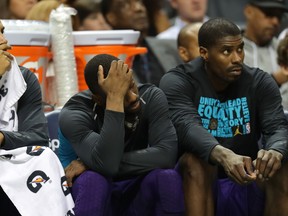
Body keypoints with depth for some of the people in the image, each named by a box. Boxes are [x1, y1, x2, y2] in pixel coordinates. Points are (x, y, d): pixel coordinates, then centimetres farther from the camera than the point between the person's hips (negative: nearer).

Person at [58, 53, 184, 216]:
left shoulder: (152, 97, -13)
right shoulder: (74, 114, -20)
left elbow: (167, 155, -28)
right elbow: (106, 165, -38)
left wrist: (88, 164, -28)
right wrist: (115, 98, -39)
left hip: (138, 197, 2)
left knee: (167, 176, -29)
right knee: (91, 180, -35)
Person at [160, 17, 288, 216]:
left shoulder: (260, 82, 0)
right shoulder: (178, 82, -10)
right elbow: (187, 126, -28)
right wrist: (223, 155, -50)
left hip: (248, 182, 2)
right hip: (199, 185, -2)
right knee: (196, 161, -33)